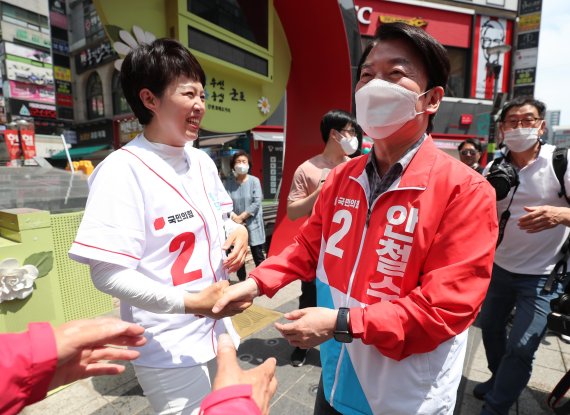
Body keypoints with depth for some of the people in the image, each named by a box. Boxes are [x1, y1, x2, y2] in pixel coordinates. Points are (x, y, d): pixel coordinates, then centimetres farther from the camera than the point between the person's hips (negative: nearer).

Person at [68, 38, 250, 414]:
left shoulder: (203, 161, 2)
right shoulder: (122, 171, -20)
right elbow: (107, 273, -22)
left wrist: (238, 230, -9)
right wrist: (190, 304, -27)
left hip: (219, 327, 8)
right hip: (169, 347, -7)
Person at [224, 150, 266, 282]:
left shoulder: (254, 181, -5)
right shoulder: (229, 183, -1)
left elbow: (257, 202, -12)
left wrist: (241, 217, -15)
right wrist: (234, 217, -20)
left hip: (253, 223, -2)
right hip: (236, 224, 2)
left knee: (257, 254, 3)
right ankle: (241, 280, 28)